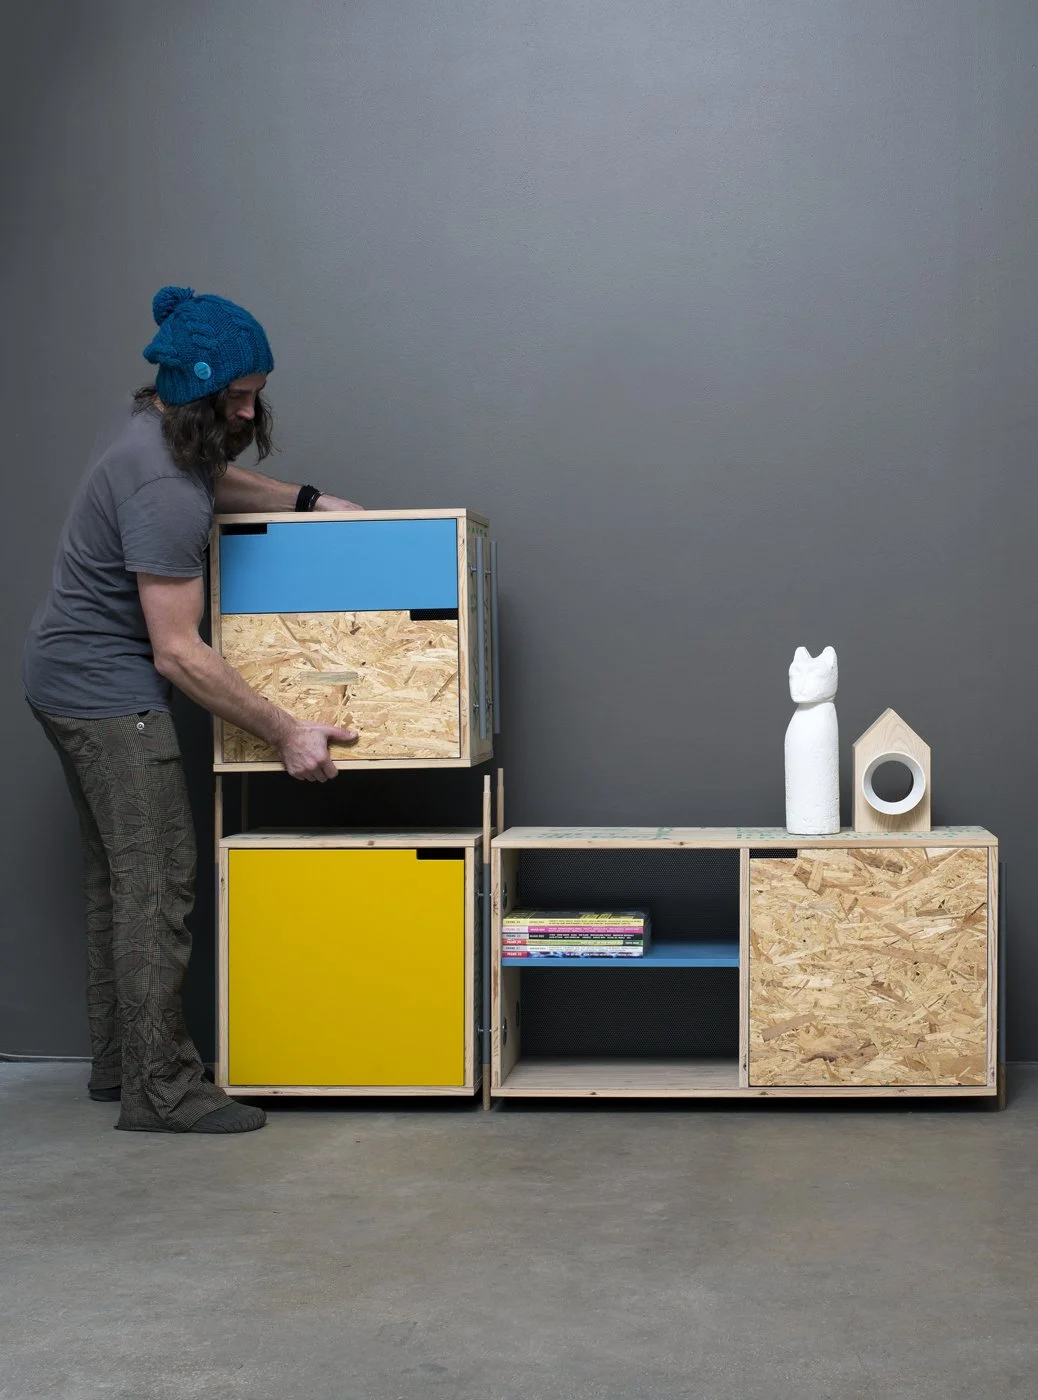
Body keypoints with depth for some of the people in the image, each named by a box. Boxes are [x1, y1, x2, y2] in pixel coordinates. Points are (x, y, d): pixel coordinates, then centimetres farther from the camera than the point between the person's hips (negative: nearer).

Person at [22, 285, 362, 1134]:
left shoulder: (157, 423, 2)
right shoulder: (163, 490, -27)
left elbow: (218, 478, 28)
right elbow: (179, 653, -25)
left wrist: (308, 501, 15)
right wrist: (286, 734, -19)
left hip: (70, 678, 11)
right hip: (107, 691, -11)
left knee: (117, 878, 16)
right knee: (157, 882, -9)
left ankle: (118, 1061, 25)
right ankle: (159, 1090, -4)